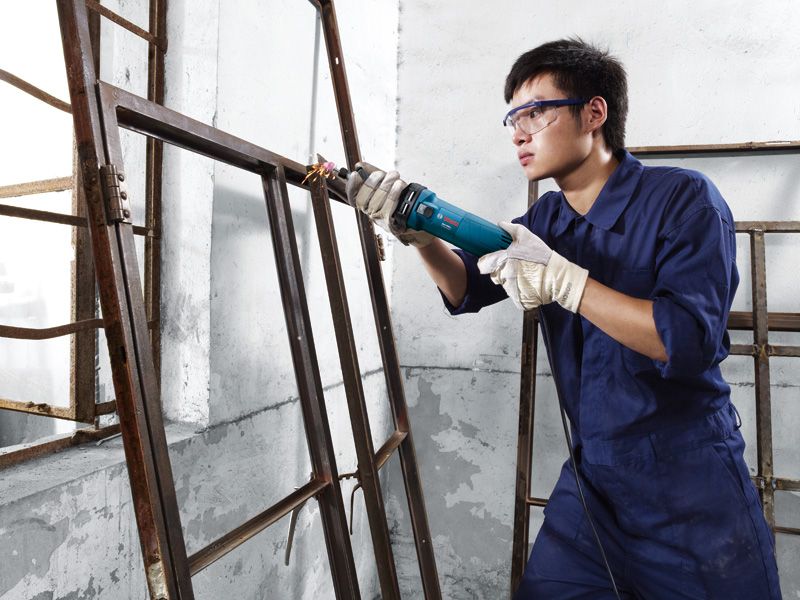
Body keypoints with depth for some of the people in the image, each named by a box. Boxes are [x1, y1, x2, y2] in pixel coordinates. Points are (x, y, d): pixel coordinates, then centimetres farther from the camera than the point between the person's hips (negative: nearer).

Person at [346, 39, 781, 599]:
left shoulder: (683, 199, -14)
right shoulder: (548, 218, 5)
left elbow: (692, 340, -23)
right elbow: (468, 288, 6)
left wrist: (562, 280, -29)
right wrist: (422, 234, -13)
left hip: (692, 487, -5)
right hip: (591, 477, 5)